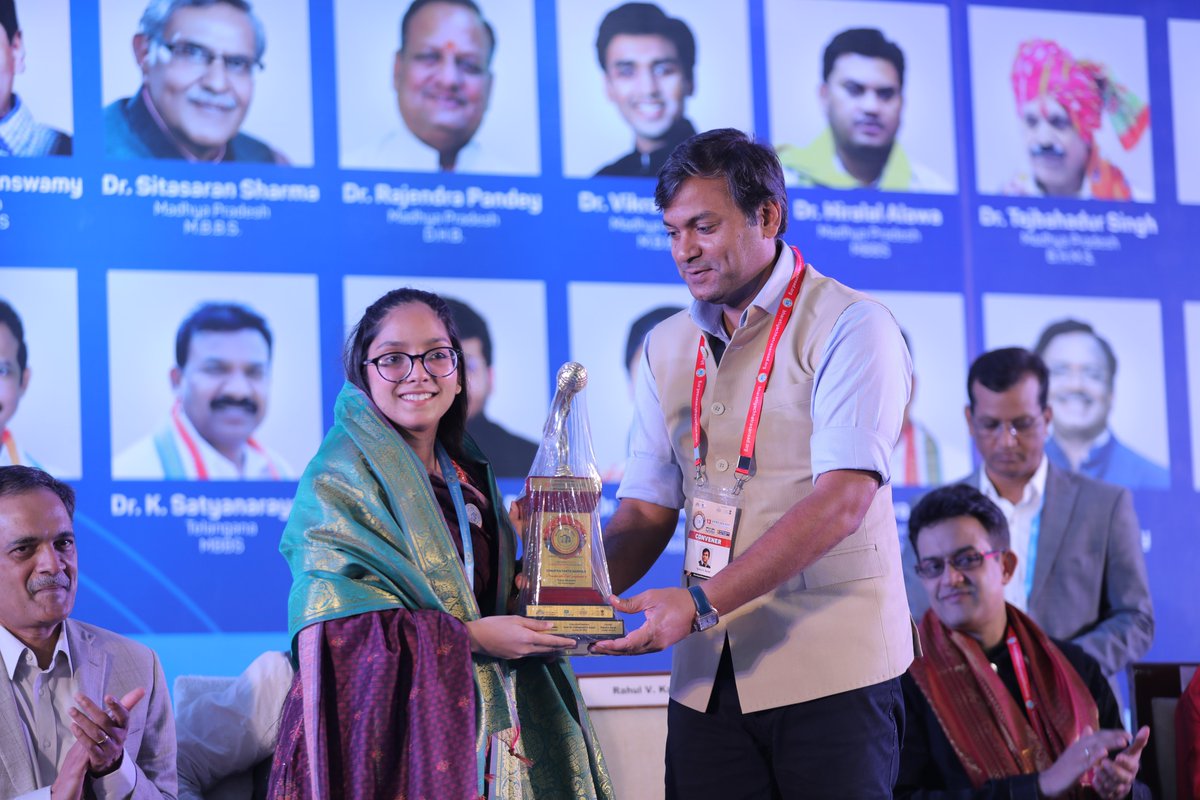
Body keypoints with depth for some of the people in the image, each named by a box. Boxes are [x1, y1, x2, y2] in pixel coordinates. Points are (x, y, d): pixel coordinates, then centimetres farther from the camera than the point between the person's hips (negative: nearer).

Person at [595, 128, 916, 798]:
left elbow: (841, 502, -17)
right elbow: (645, 513, 11)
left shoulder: (851, 327, -6)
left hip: (831, 667, -5)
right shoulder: (667, 348, 15)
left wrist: (703, 604, -25)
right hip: (709, 676, 5)